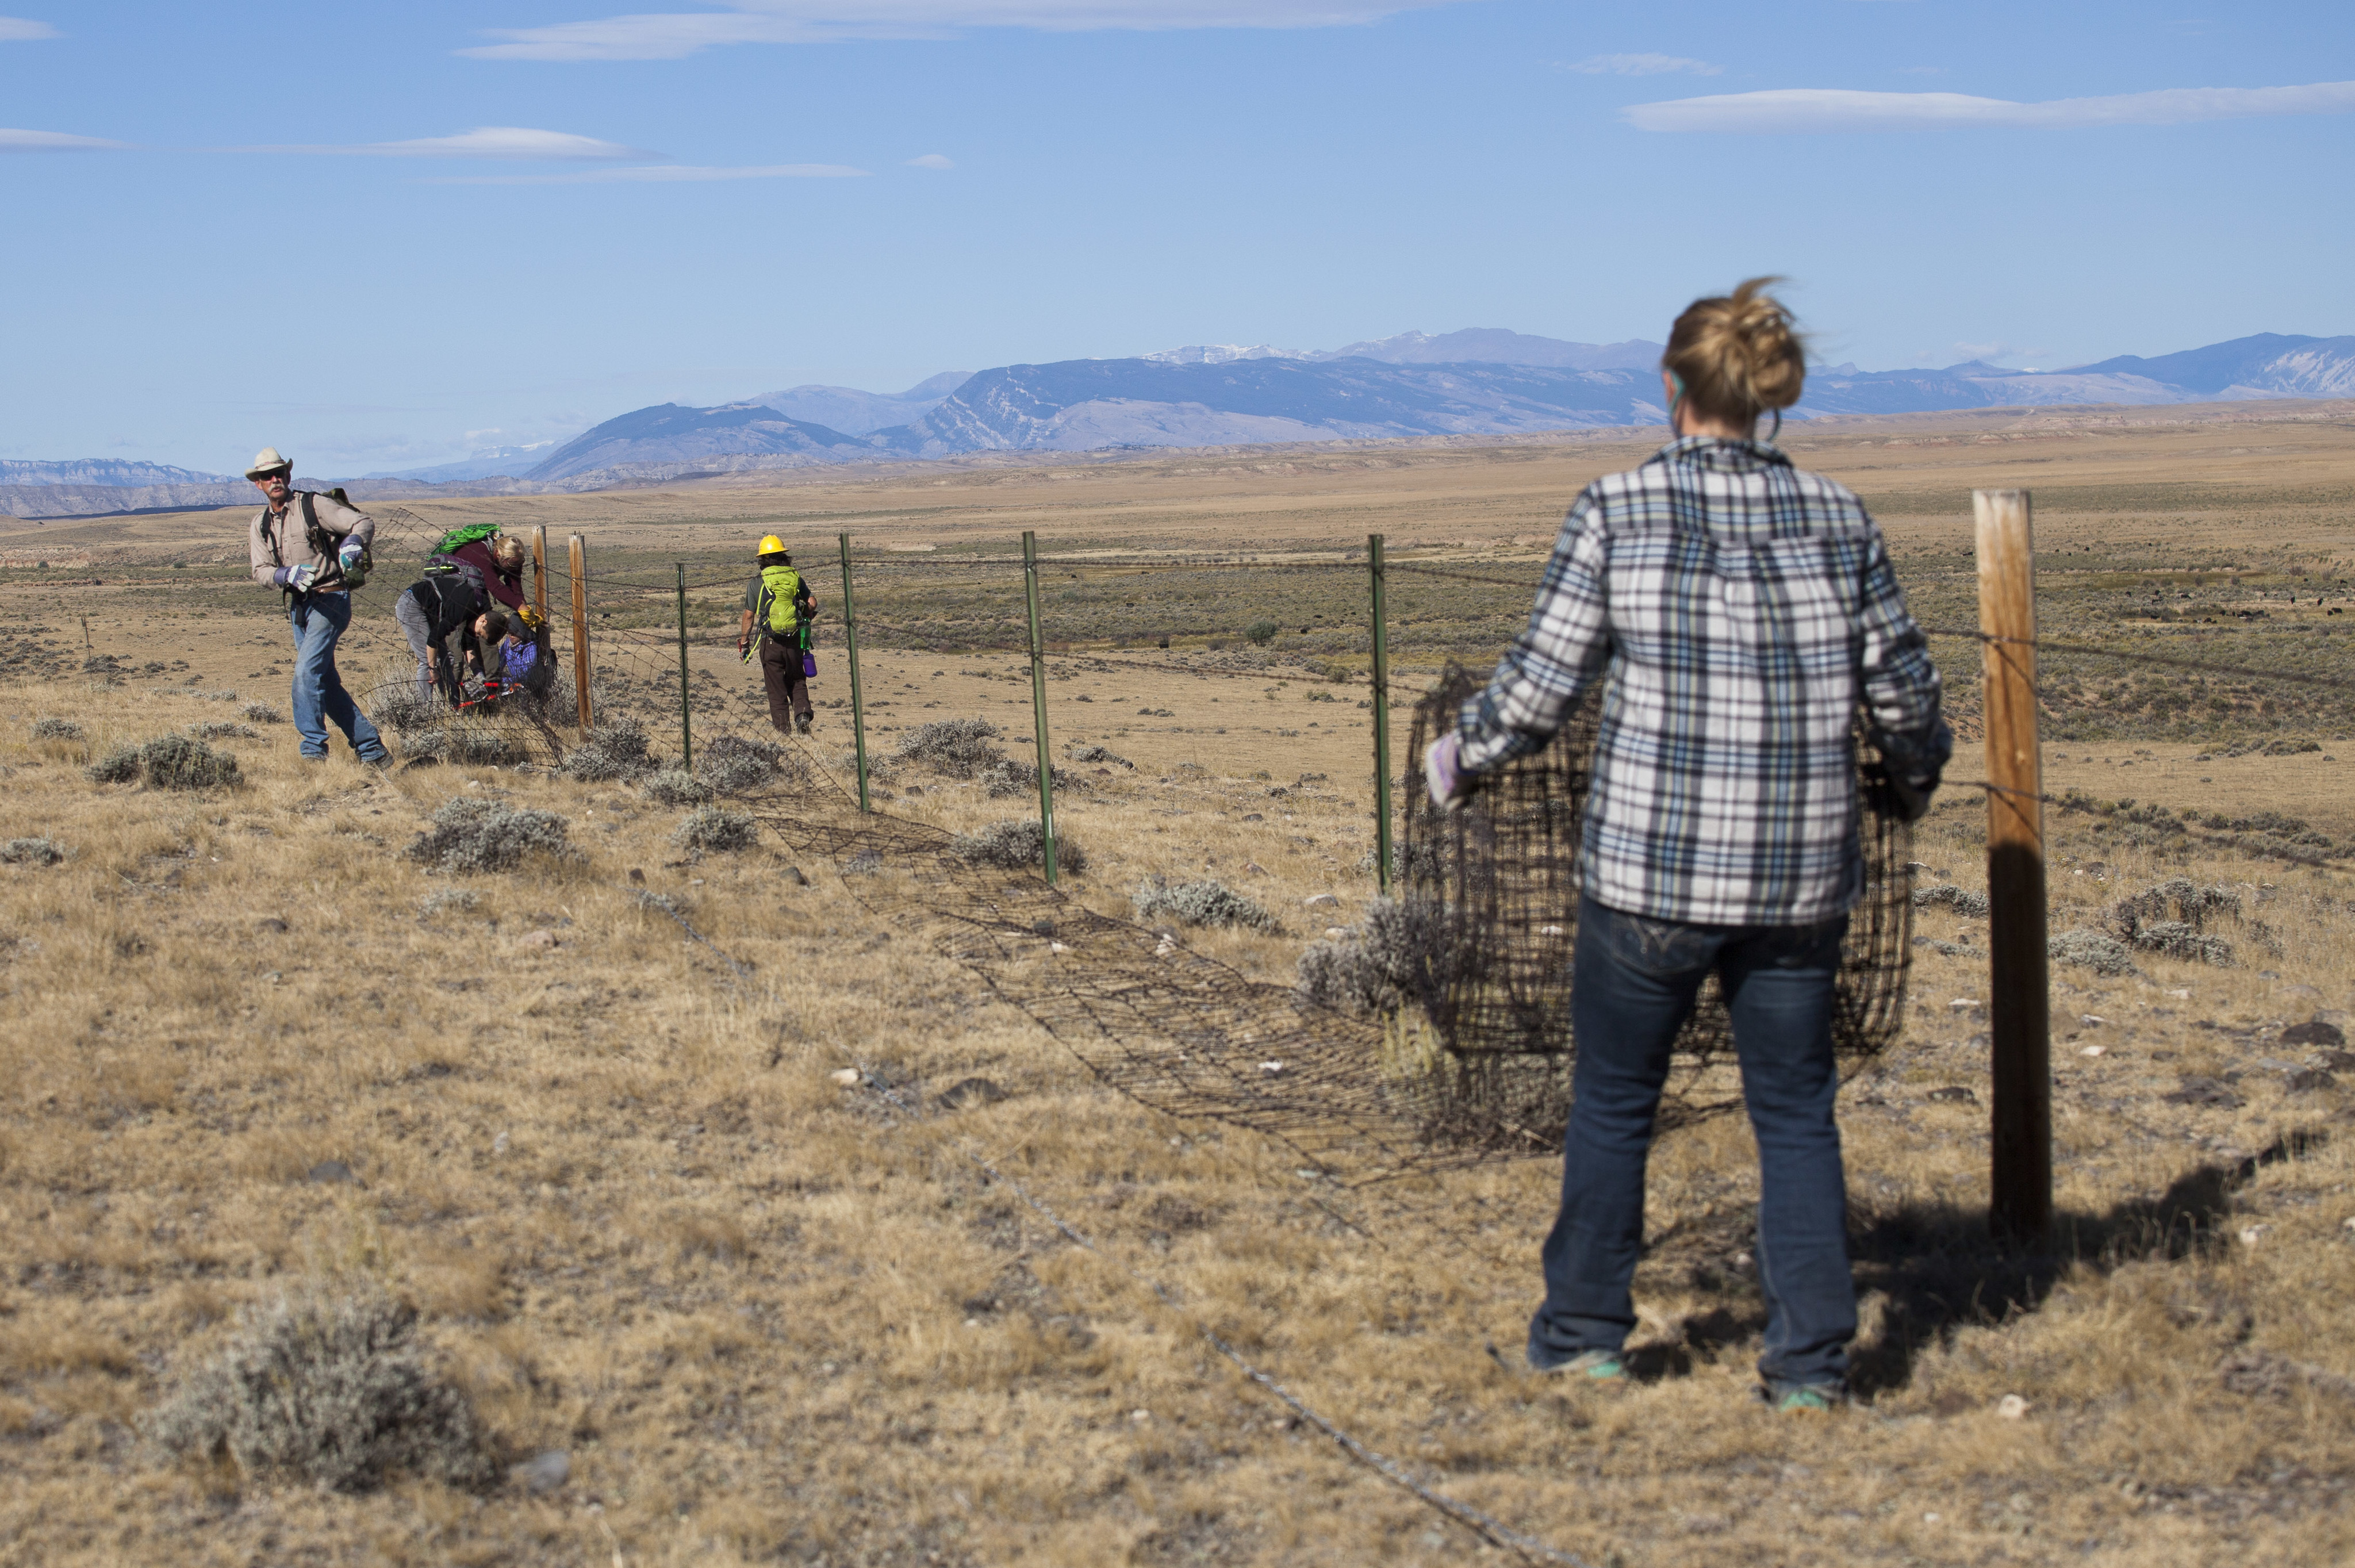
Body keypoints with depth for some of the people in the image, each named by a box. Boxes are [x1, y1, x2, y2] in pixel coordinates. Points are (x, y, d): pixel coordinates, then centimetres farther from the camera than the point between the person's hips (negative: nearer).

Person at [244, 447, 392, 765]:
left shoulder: (313, 506, -6)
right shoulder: (260, 525, 11)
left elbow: (365, 522, -11)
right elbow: (260, 571, 0)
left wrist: (352, 542, -33)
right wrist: (288, 575, -21)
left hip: (330, 599, -7)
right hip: (298, 606, 7)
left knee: (307, 672, -19)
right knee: (327, 684, 8)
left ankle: (313, 751, -16)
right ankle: (372, 750, 15)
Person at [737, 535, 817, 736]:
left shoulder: (757, 583, -3)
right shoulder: (796, 578, 3)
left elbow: (749, 615, -1)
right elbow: (812, 602, 0)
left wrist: (743, 643, 8)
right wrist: (805, 618, 22)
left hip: (770, 642, -2)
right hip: (795, 640, 2)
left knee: (777, 689, 5)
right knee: (797, 682, 17)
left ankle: (784, 729, 3)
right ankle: (802, 714, -7)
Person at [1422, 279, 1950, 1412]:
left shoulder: (1618, 510, -6)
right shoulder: (1838, 519, 2)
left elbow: (1543, 680, -5)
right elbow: (1903, 689, 8)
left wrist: (1463, 757, 13)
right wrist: (1916, 778, 29)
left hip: (1648, 863, -2)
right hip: (1800, 871, 2)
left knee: (1613, 1101, 15)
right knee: (1796, 1108, 14)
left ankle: (1584, 1334, 26)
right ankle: (1810, 1361, 12)